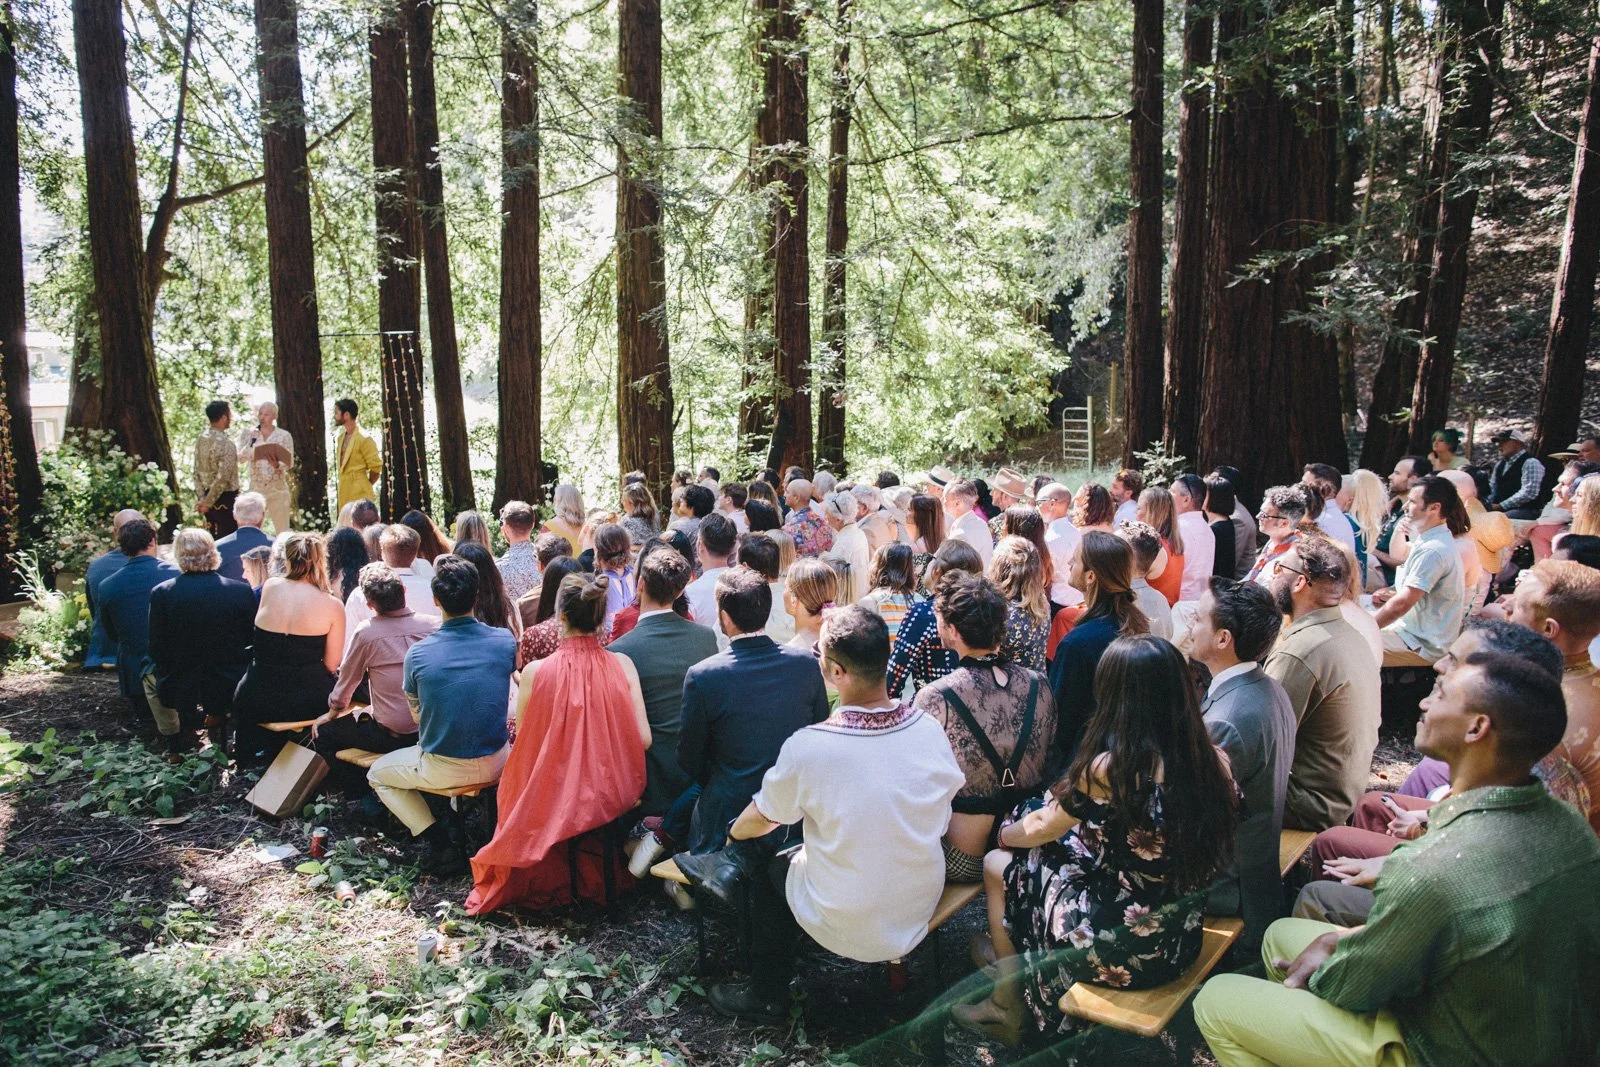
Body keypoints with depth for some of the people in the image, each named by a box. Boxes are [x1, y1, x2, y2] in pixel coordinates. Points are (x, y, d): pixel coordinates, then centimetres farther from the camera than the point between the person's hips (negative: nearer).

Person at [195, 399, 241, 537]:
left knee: (211, 538, 14)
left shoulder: (200, 440, 5)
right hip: (226, 499, -8)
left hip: (208, 496, 8)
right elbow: (223, 478, -22)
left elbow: (197, 473, 7)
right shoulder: (226, 443, -19)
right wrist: (207, 503, -14)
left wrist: (201, 498, 7)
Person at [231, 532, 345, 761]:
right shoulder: (332, 607, -13)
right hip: (309, 703, -2)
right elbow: (331, 665, -5)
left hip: (258, 701, 2)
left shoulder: (270, 588, -6)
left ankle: (249, 763, 53)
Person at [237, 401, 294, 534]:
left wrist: (277, 465, -23)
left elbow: (289, 462, -2)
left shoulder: (284, 436, 2)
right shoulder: (248, 434, 7)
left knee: (282, 530, 1)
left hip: (278, 489, -1)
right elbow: (241, 458, -2)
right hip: (255, 488, 2)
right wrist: (252, 442, -16)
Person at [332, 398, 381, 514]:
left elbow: (376, 467, -11)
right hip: (344, 494, 8)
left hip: (359, 495, -8)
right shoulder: (340, 437, 14)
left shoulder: (364, 439, -12)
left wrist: (366, 486, 2)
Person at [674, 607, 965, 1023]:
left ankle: (767, 996, 36)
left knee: (771, 866, 22)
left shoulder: (808, 747, -25)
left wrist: (733, 834, 17)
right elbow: (942, 818, 5)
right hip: (923, 910, 4)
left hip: (851, 929, -4)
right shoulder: (929, 729, -13)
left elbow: (759, 821, -6)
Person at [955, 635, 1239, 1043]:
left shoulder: (1108, 768, -24)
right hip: (1181, 939, 6)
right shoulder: (1210, 760, -7)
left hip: (1121, 951, -6)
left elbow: (1041, 829, -6)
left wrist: (1002, 834, 16)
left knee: (999, 865, 14)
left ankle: (1006, 1008, 33)